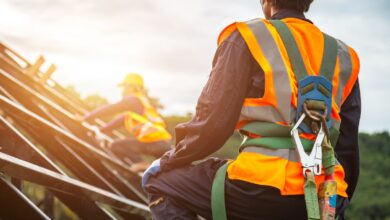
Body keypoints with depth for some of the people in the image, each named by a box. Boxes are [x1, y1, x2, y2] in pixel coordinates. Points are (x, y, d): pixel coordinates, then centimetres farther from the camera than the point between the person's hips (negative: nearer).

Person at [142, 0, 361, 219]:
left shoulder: (246, 37, 3)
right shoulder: (343, 55, 18)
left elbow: (212, 124, -4)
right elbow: (348, 145, 19)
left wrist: (168, 161, 12)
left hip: (265, 189, -5)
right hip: (325, 202, 6)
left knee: (159, 180, 13)